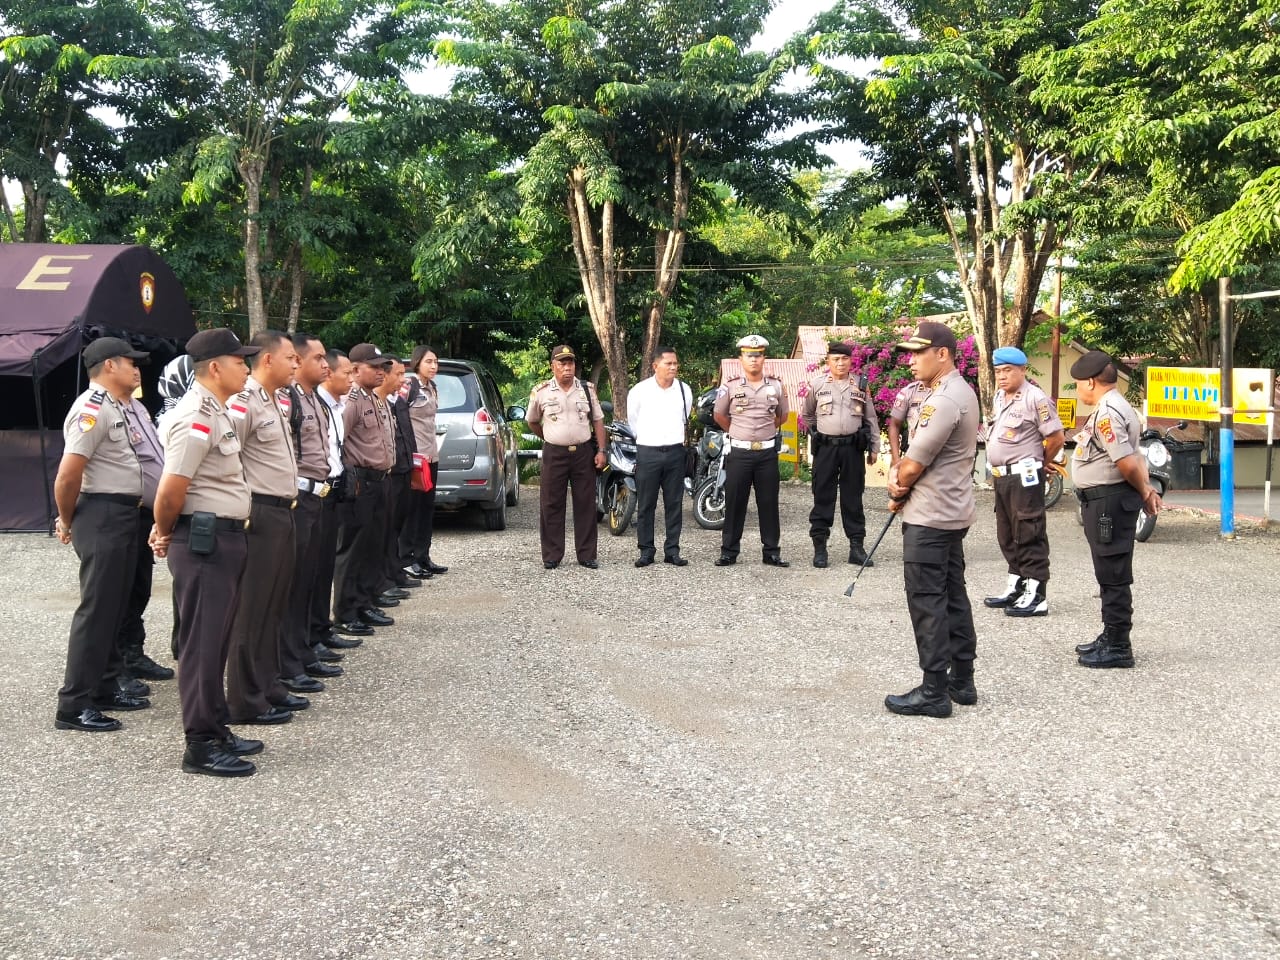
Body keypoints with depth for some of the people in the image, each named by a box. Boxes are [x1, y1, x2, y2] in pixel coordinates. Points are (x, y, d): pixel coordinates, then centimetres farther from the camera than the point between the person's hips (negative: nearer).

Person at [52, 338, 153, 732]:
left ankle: (104, 687, 27)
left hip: (124, 515, 10)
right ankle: (73, 706, -1)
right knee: (96, 610, -7)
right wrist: (68, 522, -7)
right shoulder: (92, 409, -16)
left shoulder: (115, 407, 15)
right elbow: (67, 476, -21)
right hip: (102, 516, -10)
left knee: (115, 607, 16)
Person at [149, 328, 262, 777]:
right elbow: (171, 489, -21)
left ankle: (217, 729, 27)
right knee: (202, 643, -2)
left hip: (225, 538, 10)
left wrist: (165, 531, 16)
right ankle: (201, 745, 6)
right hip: (204, 541, -10)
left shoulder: (216, 412, 14)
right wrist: (166, 534, -4)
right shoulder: (197, 418, -18)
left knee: (216, 640, 16)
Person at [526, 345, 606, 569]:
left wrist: (601, 451, 1)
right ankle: (551, 556, 8)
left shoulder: (587, 390, 6)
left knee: (586, 504, 4)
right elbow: (532, 421, 15)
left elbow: (598, 420, 8)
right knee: (551, 505, 1)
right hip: (554, 454, -1)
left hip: (584, 452, 1)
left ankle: (587, 555, 11)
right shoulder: (541, 392, 0)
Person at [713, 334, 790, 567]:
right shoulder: (730, 387, -2)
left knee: (769, 503, 5)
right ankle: (729, 552, 10)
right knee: (734, 503, 3)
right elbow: (719, 416, 11)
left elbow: (782, 416, 18)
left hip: (768, 452, 1)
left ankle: (772, 552, 12)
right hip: (739, 452, -1)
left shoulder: (776, 386, 4)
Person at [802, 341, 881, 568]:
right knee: (823, 497, 1)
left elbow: (871, 419, 11)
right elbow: (807, 415, 14)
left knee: (853, 498, 7)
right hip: (826, 448, -1)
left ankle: (857, 547, 12)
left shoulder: (860, 387, 7)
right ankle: (819, 547, 6)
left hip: (853, 447, 2)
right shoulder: (817, 384, 1)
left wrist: (874, 448, 8)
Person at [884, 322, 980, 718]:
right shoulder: (960, 391, 13)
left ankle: (934, 692, 0)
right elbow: (917, 451, 15)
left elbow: (914, 466, -18)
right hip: (953, 512, 10)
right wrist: (897, 471, -3)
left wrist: (897, 495, 0)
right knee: (953, 596, 14)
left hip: (929, 517, -10)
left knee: (927, 603, -5)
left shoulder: (943, 400, -21)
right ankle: (962, 680, 22)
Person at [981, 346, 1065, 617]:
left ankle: (1036, 595, -4)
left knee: (1029, 536, -6)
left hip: (1024, 476, -9)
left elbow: (1057, 437, -12)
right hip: (1001, 475, 9)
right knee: (1007, 535, 15)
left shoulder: (1035, 398, -13)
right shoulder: (999, 397, 13)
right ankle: (1016, 587, 26)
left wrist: (1042, 463, 2)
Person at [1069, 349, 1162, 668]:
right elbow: (1131, 458, 15)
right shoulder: (1113, 407, 16)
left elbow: (1127, 462, -23)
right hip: (1104, 500, 11)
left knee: (1113, 576, -4)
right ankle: (1110, 637, 30)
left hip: (1109, 499, -11)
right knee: (1109, 575, 19)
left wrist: (1144, 492, -8)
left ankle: (1118, 647, 2)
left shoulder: (1106, 413, -19)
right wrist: (1147, 490, 5)